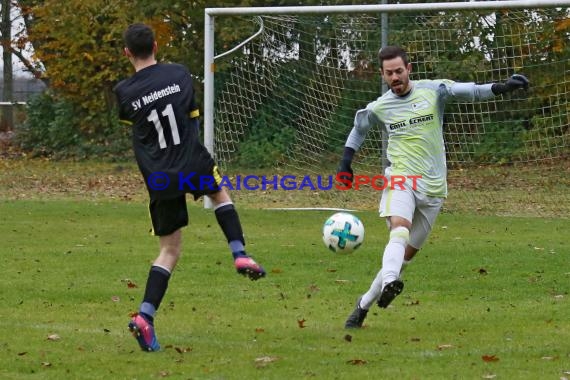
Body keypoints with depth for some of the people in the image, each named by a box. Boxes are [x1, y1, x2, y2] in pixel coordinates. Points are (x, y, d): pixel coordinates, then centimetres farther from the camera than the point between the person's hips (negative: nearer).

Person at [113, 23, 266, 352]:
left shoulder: (124, 92, -5)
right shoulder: (180, 74, -2)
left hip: (159, 179, 1)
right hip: (194, 167, -1)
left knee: (170, 250, 12)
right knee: (220, 194, 35)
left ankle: (146, 315, -4)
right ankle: (241, 255, 17)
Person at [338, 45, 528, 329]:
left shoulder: (433, 91, 0)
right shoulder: (379, 108, 6)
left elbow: (469, 91, -13)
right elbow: (358, 128, 26)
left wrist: (503, 87, -29)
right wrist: (345, 164, 20)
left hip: (432, 186, 1)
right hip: (400, 179, -1)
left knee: (407, 252, 5)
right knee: (400, 229, -30)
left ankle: (365, 304, 17)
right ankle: (389, 283, -53)